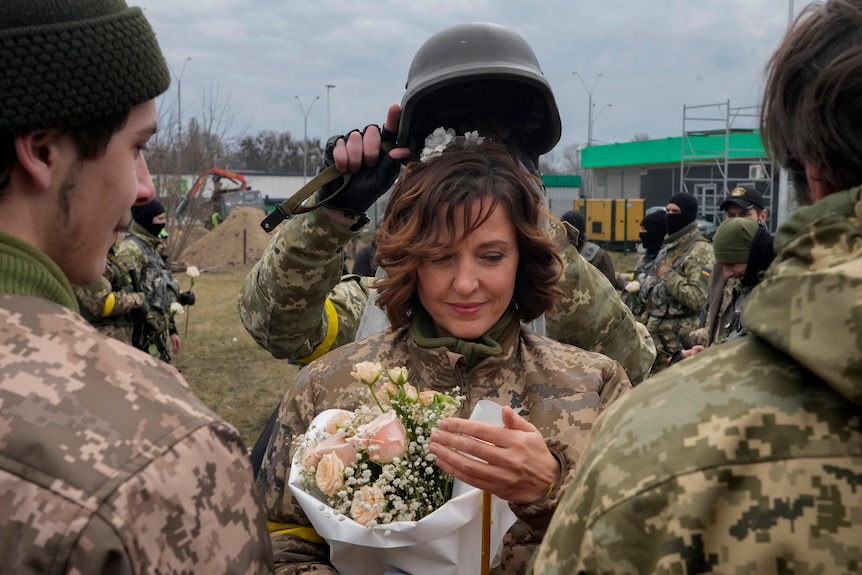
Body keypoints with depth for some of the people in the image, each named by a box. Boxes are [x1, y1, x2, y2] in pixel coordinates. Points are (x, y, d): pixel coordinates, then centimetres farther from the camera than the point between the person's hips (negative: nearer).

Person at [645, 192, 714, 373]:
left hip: (677, 339, -9)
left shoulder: (699, 250, -15)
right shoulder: (668, 246, 15)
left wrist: (668, 274, -18)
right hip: (656, 333, 9)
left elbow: (697, 299, -25)